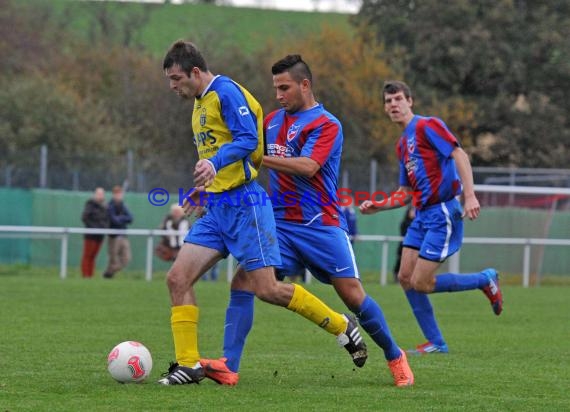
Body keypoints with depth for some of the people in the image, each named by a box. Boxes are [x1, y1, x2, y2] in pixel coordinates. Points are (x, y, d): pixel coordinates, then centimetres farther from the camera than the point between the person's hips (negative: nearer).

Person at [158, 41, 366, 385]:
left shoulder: (226, 92, -11)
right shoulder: (201, 101, 18)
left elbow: (247, 139, -23)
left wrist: (214, 164, -37)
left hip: (243, 204, -9)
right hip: (217, 208, 9)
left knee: (266, 289, -10)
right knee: (178, 278, -4)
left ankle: (342, 326, 7)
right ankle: (189, 365, -2)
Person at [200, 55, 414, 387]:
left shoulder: (327, 124, -7)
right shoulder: (273, 120, 14)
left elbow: (308, 167, -21)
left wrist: (258, 158, -23)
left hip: (321, 224, -5)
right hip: (280, 223, 5)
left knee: (353, 295, -5)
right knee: (243, 281, -14)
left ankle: (395, 357, 17)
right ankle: (229, 366, -19)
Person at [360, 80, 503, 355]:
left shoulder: (427, 126, -7)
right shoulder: (402, 145, 19)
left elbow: (459, 155, -18)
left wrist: (470, 196, -29)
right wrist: (377, 206, 10)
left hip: (442, 212, -9)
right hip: (422, 215, 9)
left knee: (421, 283, -11)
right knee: (406, 277, 1)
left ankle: (485, 280, 8)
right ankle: (436, 343, 8)